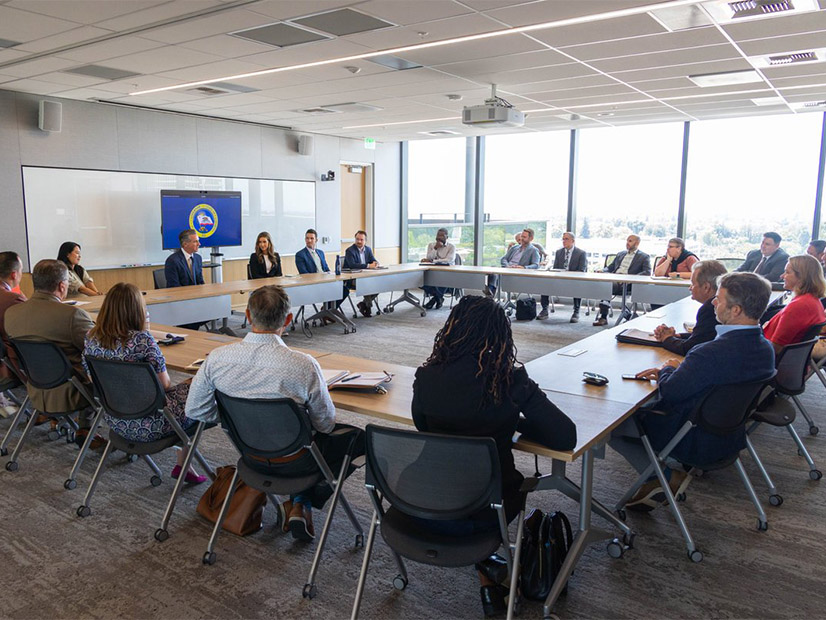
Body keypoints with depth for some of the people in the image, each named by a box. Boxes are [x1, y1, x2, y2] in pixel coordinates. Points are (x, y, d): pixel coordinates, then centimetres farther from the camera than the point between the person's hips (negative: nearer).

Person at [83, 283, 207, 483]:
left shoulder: (91, 338, -4)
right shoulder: (141, 339, -23)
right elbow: (165, 385, -14)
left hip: (114, 421, 8)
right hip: (147, 425, -8)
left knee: (181, 390, 26)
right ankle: (182, 465, 20)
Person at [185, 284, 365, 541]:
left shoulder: (217, 357, -17)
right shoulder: (304, 365, -28)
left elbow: (194, 410, -3)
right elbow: (326, 424, -13)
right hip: (293, 460, -5)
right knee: (357, 436, 16)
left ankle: (298, 501, 21)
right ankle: (303, 503, 12)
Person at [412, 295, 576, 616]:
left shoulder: (426, 377, -11)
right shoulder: (510, 380, -17)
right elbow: (565, 437, -14)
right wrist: (517, 423, 0)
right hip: (486, 511, -2)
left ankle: (488, 586, 42)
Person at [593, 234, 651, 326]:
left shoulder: (644, 257, 13)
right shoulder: (620, 254, 31)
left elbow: (647, 272, -2)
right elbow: (610, 267, 29)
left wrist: (632, 277, -19)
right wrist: (604, 272, 3)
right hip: (613, 279, 5)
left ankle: (603, 316, -30)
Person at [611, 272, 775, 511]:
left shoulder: (713, 352, -34)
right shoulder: (766, 348, -5)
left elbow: (669, 392, -24)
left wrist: (668, 370, -3)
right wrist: (666, 372, 0)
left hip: (695, 442, -9)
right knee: (647, 403, 26)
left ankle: (668, 477, 7)